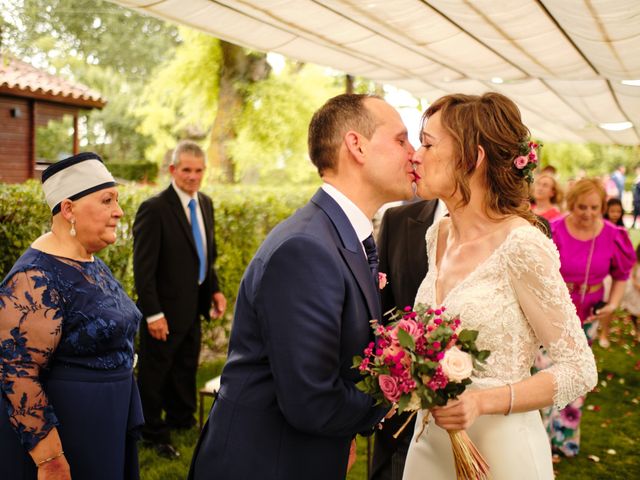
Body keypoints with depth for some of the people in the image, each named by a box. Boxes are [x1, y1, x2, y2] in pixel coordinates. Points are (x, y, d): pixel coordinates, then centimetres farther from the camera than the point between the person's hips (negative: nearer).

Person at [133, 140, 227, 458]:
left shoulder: (205, 203, 5)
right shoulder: (154, 209, -19)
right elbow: (143, 268, -19)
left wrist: (214, 290, 8)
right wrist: (153, 313, -21)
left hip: (194, 305, 8)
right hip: (166, 309, -7)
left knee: (186, 367, 22)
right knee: (155, 372, 8)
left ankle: (181, 420, 40)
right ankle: (154, 433, 24)